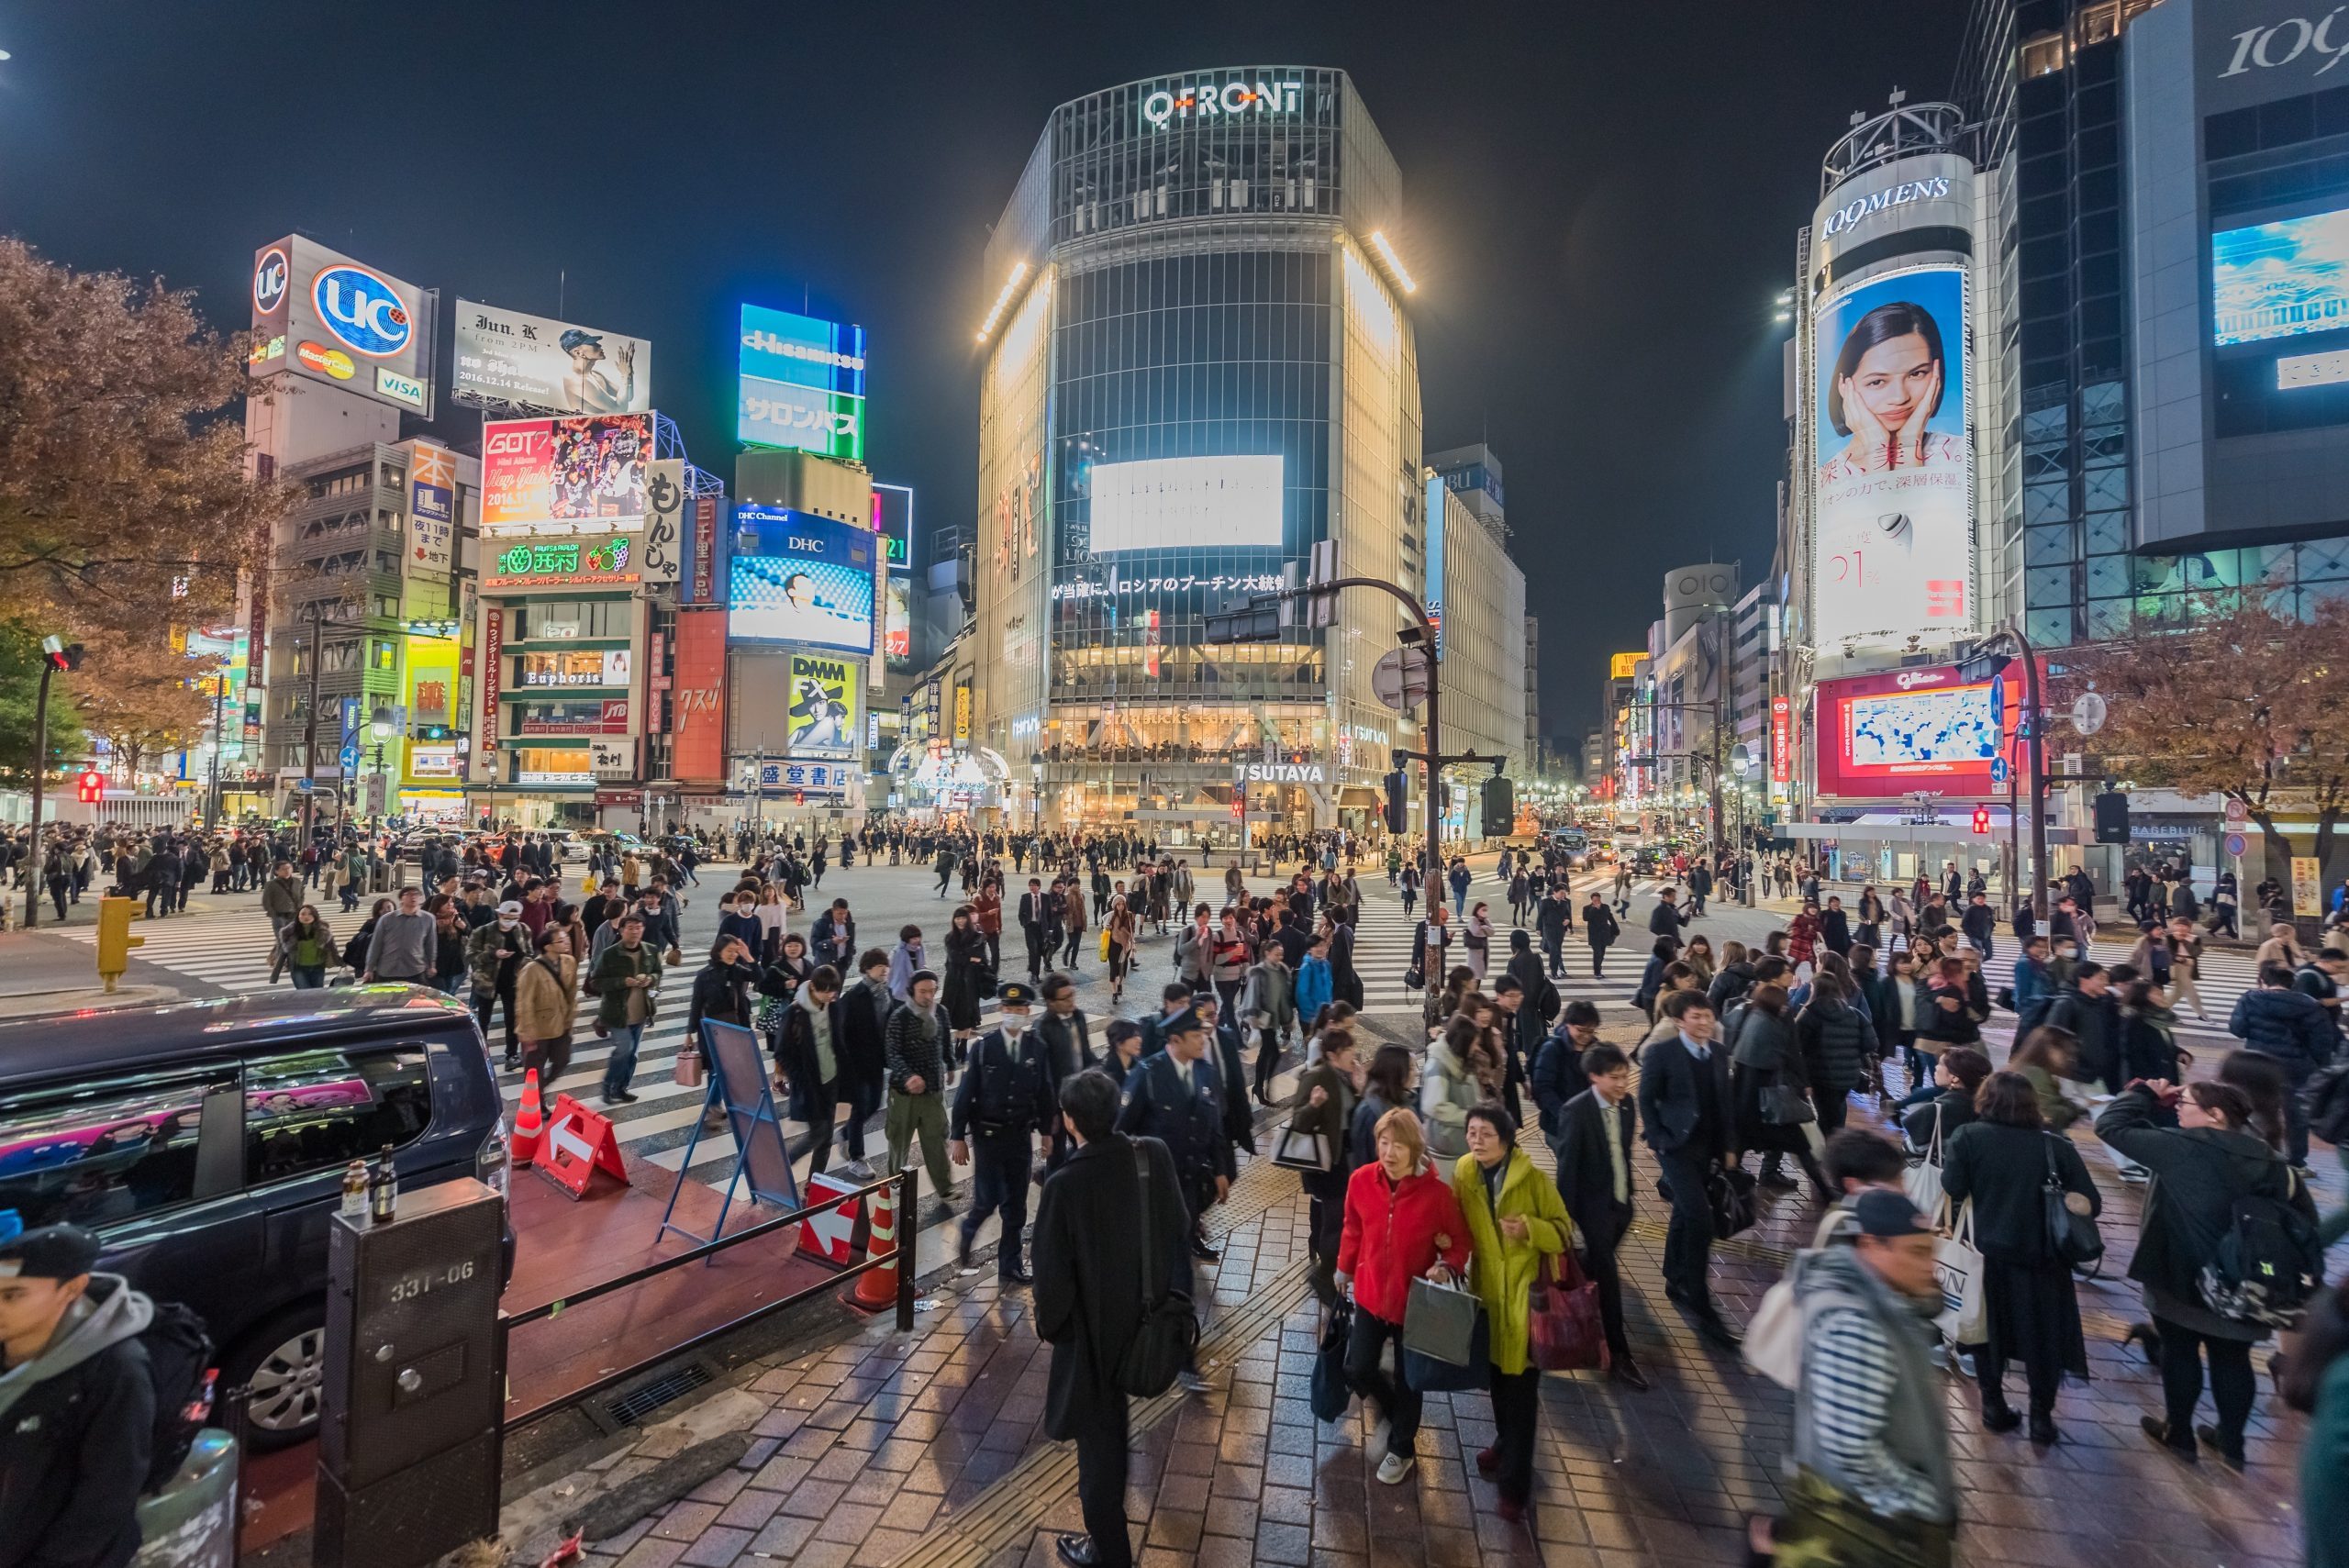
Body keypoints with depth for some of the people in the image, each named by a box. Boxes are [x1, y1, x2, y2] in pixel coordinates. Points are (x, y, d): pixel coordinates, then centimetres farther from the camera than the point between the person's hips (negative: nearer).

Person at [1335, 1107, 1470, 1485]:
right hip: (1371, 1294, 3)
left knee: (1407, 1380, 16)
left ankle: (1401, 1450, 44)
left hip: (1415, 1301, -2)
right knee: (1357, 1370, 10)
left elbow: (1459, 1242, -8)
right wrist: (1345, 1268, 15)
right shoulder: (1361, 1180, -16)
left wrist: (1446, 1267, -27)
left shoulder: (1437, 1192, -24)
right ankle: (1395, 1409, 44)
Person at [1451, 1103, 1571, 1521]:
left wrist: (1529, 1228, -28)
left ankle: (1514, 1483, 17)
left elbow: (1564, 1230, -10)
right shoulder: (1463, 1173, -6)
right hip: (1487, 1289, 4)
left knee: (1521, 1388, 3)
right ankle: (1506, 1444, 45)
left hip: (1526, 1291, -4)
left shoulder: (1530, 1178, -17)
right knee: (1497, 1374, 21)